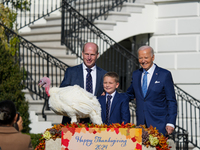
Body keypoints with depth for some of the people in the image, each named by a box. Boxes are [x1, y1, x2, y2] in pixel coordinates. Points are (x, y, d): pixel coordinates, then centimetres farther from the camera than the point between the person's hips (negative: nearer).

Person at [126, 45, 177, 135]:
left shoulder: (165, 74, -2)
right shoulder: (135, 75, 12)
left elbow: (171, 101, -2)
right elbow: (130, 95, 24)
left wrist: (170, 123, -10)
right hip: (141, 124, 4)